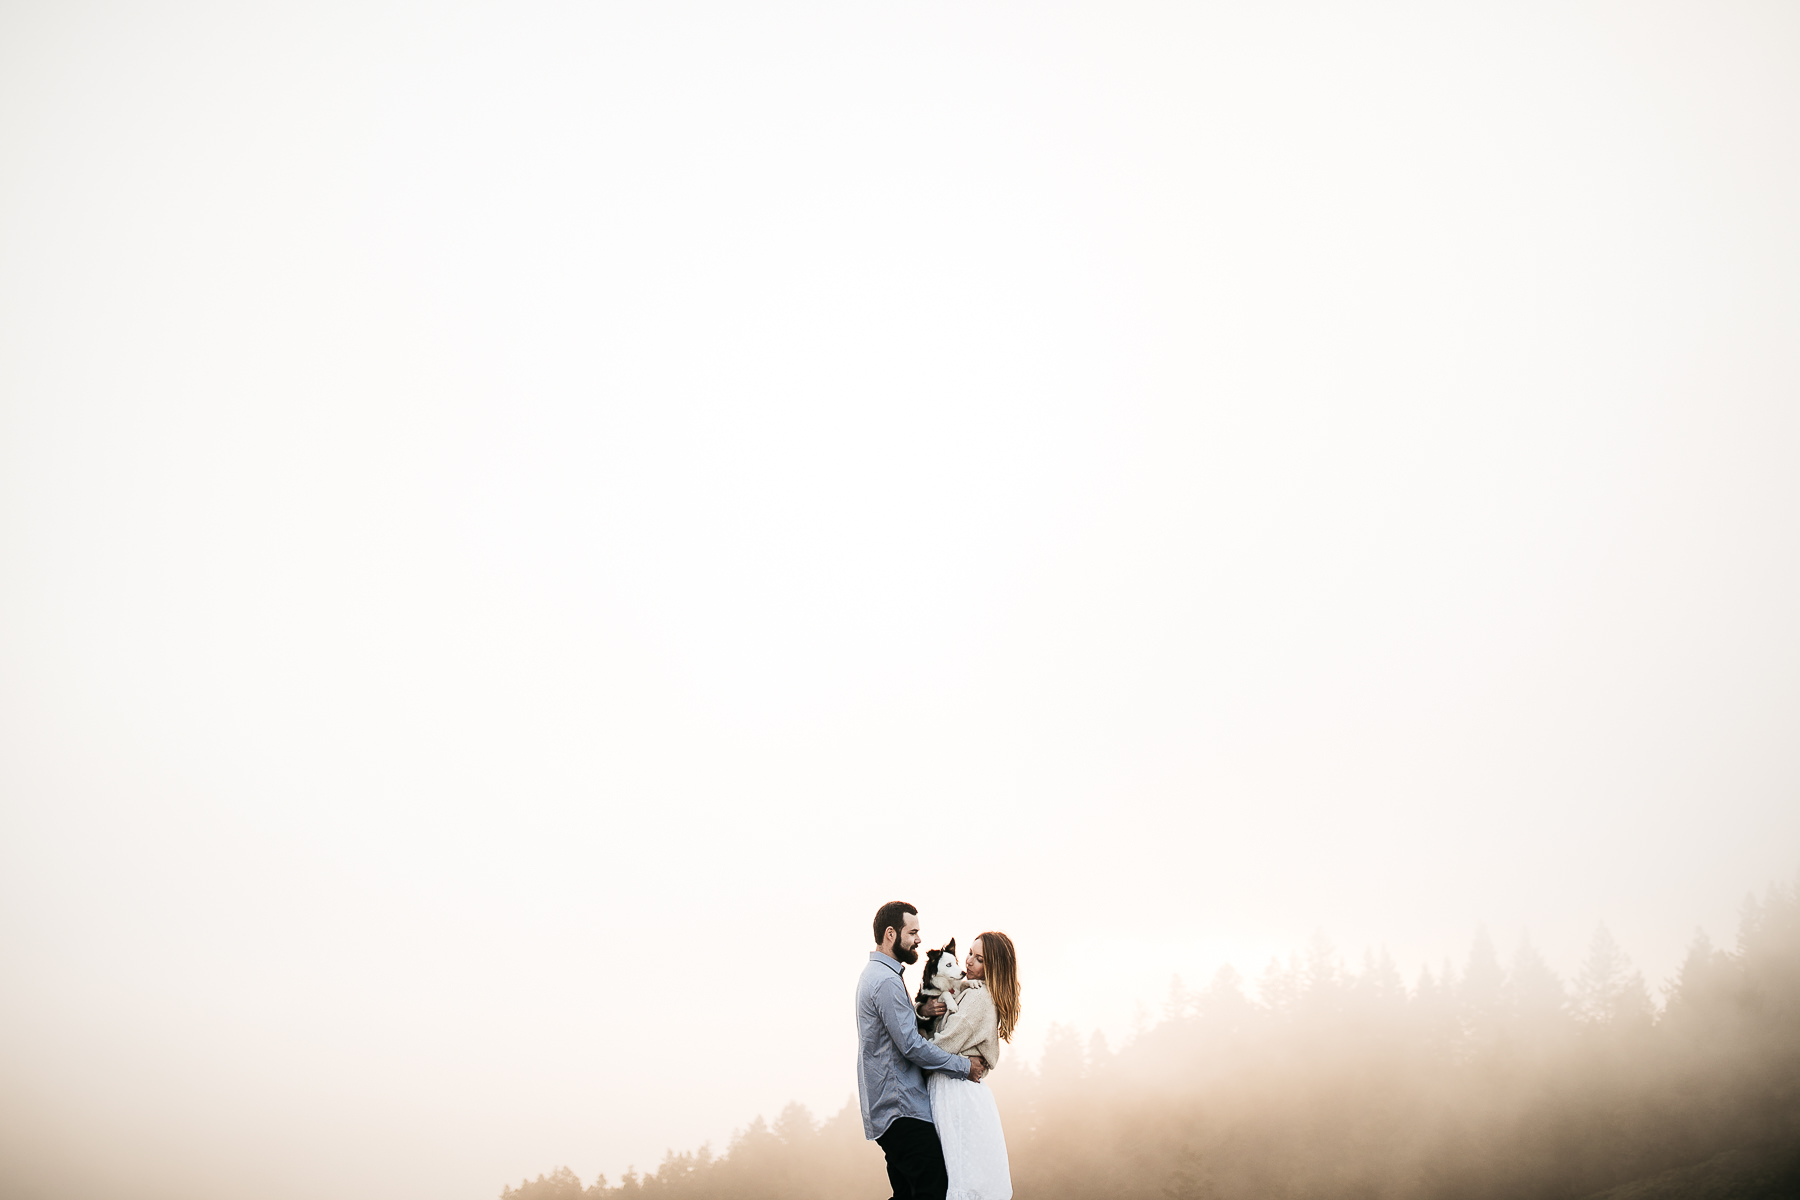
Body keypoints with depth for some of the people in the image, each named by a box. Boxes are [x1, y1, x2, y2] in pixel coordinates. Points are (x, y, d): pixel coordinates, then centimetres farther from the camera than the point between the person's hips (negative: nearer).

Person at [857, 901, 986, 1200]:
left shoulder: (873, 974, 19)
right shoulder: (887, 981, -16)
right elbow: (911, 1046, -19)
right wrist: (964, 1066, -10)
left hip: (886, 1107, 11)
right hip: (901, 1109, -11)